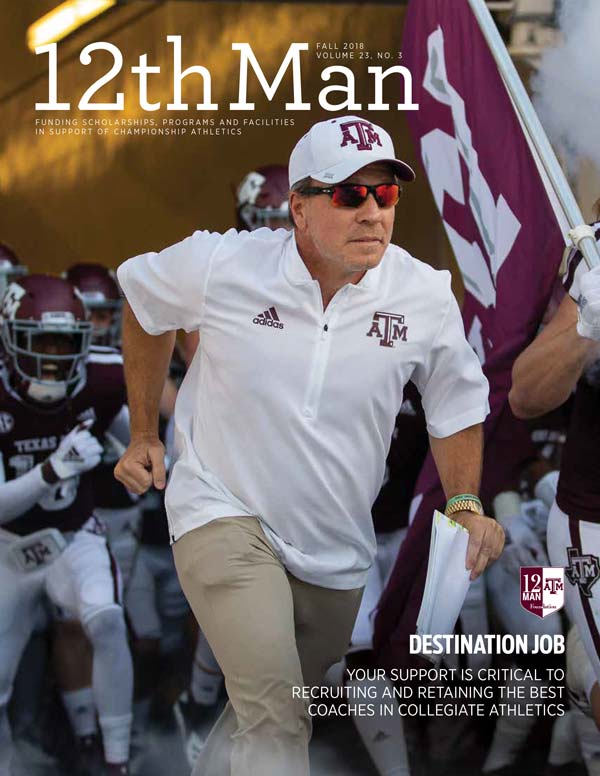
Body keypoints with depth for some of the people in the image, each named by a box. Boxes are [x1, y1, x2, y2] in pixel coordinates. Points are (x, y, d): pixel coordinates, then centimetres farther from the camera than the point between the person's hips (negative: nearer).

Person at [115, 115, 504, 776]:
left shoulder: (425, 295, -9)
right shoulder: (220, 265, -14)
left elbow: (456, 405, 8)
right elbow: (142, 301, 9)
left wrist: (464, 504, -6)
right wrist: (144, 434, 10)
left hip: (336, 551, 4)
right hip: (224, 514, -3)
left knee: (271, 711, 17)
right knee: (273, 709, -23)